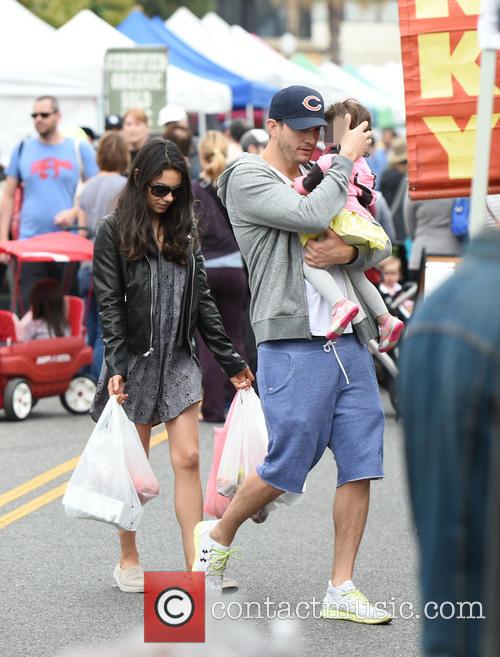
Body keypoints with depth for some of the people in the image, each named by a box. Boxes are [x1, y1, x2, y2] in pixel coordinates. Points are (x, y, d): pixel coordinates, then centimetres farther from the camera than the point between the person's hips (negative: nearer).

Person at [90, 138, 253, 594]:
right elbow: (110, 304, -8)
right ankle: (129, 560, 19)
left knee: (188, 458, -5)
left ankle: (195, 567, -7)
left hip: (179, 360, 3)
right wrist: (116, 367, -17)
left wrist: (232, 362, 10)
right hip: (135, 362, -3)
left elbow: (202, 301, 12)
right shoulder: (115, 233, -3)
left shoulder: (184, 233, 10)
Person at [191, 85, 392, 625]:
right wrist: (346, 159, -6)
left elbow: (381, 249, 17)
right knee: (286, 467, -5)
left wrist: (350, 251, -5)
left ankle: (341, 591, 6)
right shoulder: (248, 179, -2)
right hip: (293, 343, -7)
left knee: (360, 466, 1)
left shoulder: (319, 182, 22)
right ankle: (217, 537, 21)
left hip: (350, 342, 7)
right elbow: (313, 217, -19)